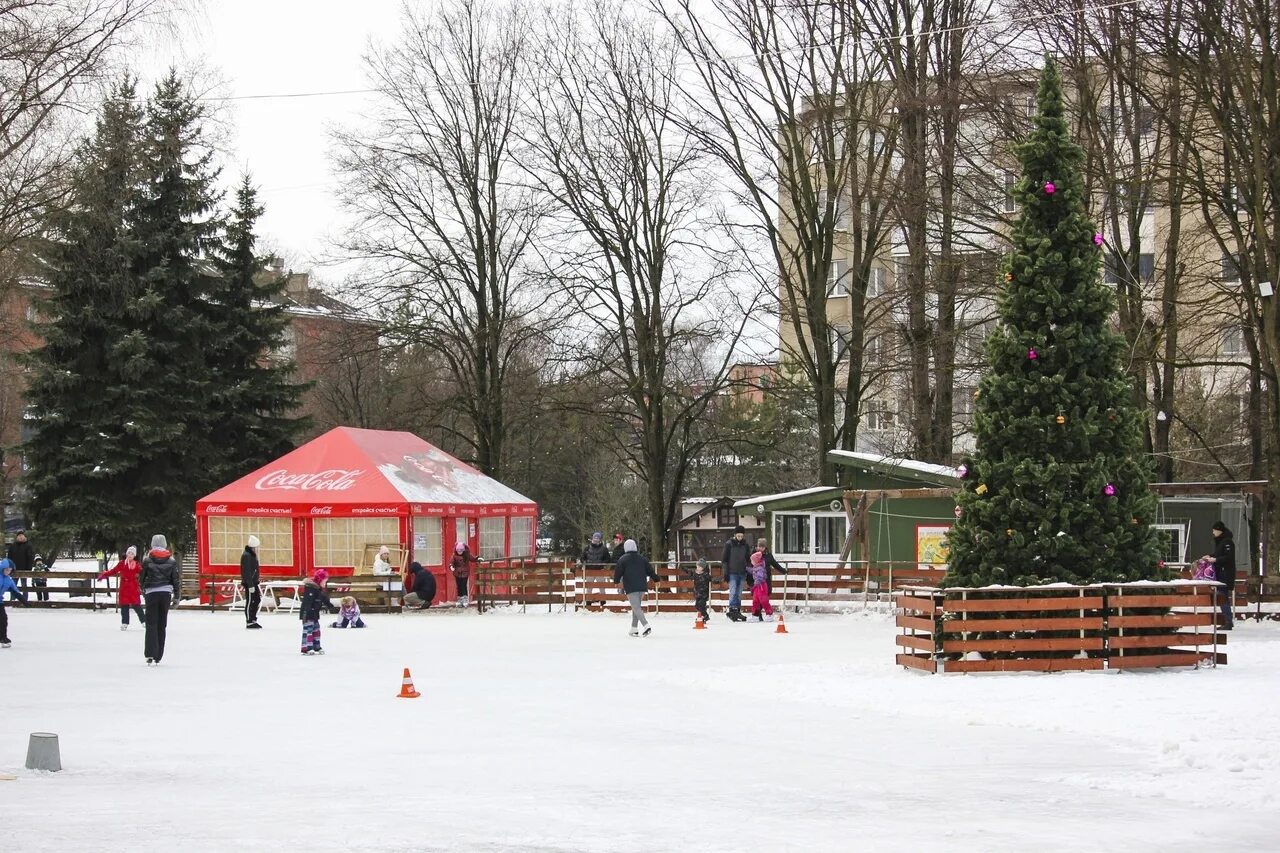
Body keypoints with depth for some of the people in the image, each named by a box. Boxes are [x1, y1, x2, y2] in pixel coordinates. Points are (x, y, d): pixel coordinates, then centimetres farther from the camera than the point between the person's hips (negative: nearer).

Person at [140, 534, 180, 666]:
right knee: (162, 625, 9)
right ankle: (158, 657, 11)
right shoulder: (171, 560, 3)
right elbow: (176, 579, 4)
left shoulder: (147, 559, -2)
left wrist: (143, 591, 22)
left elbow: (142, 578, 5)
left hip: (151, 594, -2)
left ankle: (150, 654, -16)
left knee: (151, 624, -1)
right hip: (166, 593, 2)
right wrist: (176, 595, 12)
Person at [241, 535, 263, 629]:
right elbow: (247, 572, -21)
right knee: (250, 602, -4)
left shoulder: (252, 555, 14)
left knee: (257, 600, 14)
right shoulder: (246, 556, -17)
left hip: (253, 583, 10)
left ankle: (253, 620, 22)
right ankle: (249, 622, 3)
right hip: (249, 583, -10)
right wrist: (250, 585, -23)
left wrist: (257, 581, 23)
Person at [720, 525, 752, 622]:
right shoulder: (729, 544, -2)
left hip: (742, 573, 4)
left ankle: (738, 611, 11)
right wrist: (725, 573, -8)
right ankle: (732, 610, -18)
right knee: (733, 592, -14)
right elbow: (724, 559, -2)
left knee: (739, 594, 7)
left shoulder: (745, 546, 9)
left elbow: (748, 560, 18)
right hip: (732, 573, -4)